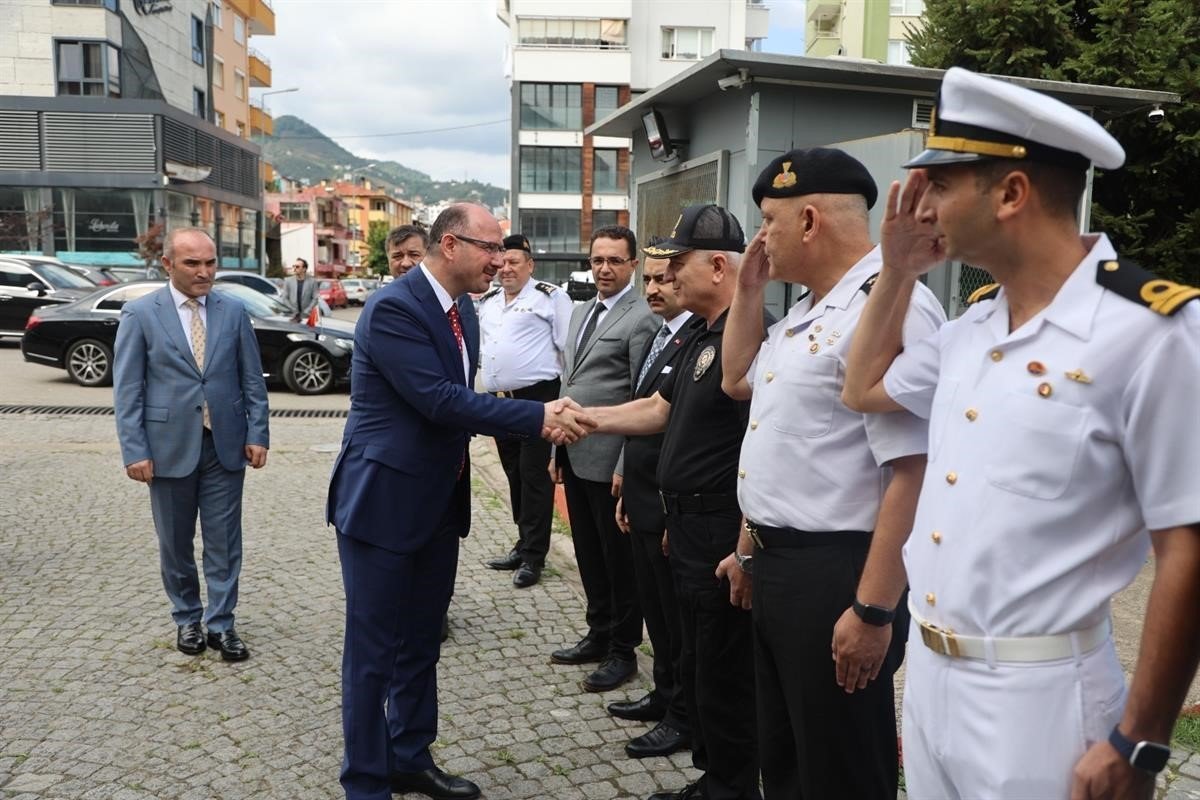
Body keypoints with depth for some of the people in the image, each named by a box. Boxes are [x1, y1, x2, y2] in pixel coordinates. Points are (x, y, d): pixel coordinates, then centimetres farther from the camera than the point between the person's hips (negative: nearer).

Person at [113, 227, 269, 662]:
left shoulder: (233, 311, 3)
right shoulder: (140, 313, -3)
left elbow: (253, 379, 5)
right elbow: (127, 389, -4)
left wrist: (257, 434, -2)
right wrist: (134, 450, -9)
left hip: (225, 444, 1)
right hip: (170, 445, -1)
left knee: (223, 541, 5)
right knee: (175, 543, 12)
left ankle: (221, 624, 16)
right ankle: (187, 619, 30)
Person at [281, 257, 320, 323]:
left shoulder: (312, 282, 1)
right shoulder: (288, 280, 6)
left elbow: (315, 299, -1)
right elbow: (285, 298, 4)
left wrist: (306, 312, -10)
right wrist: (294, 311, -6)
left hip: (306, 317, -1)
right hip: (292, 316, 1)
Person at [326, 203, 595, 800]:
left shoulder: (459, 312, 9)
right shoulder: (393, 307, -19)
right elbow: (439, 399, -26)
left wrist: (539, 420, -5)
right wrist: (538, 417, -24)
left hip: (437, 502, 9)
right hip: (383, 501, -9)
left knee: (420, 643, 20)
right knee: (374, 651, 4)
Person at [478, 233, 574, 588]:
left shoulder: (550, 297, -6)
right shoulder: (487, 302, 15)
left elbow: (569, 347, -8)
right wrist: (488, 368, 15)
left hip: (536, 398, -7)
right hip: (500, 399, 7)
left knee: (534, 476, -4)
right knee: (514, 475, 15)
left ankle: (533, 556, 5)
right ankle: (525, 544, 28)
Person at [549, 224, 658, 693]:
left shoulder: (641, 319, -12)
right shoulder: (580, 312, 14)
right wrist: (556, 448, 16)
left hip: (609, 460, -8)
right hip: (574, 455, 8)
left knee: (619, 560, 6)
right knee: (589, 555, 17)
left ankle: (623, 651, 20)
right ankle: (599, 635, 33)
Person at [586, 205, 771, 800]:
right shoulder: (704, 336, 13)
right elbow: (659, 409, 19)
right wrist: (585, 418, 13)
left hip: (725, 537, -10)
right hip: (690, 528, 10)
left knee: (725, 678, 5)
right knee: (697, 667, 21)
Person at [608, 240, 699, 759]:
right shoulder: (660, 337, 12)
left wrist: (678, 514, -20)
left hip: (674, 508, -9)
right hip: (642, 502, 9)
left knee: (679, 617, 6)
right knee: (656, 609, 20)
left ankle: (684, 720, 22)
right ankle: (665, 693, 37)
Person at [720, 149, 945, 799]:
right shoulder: (808, 310, 11)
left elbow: (914, 474, -25)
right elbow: (739, 384, 26)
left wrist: (873, 611, -24)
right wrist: (748, 289, 13)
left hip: (834, 575, -10)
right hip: (776, 564, 10)